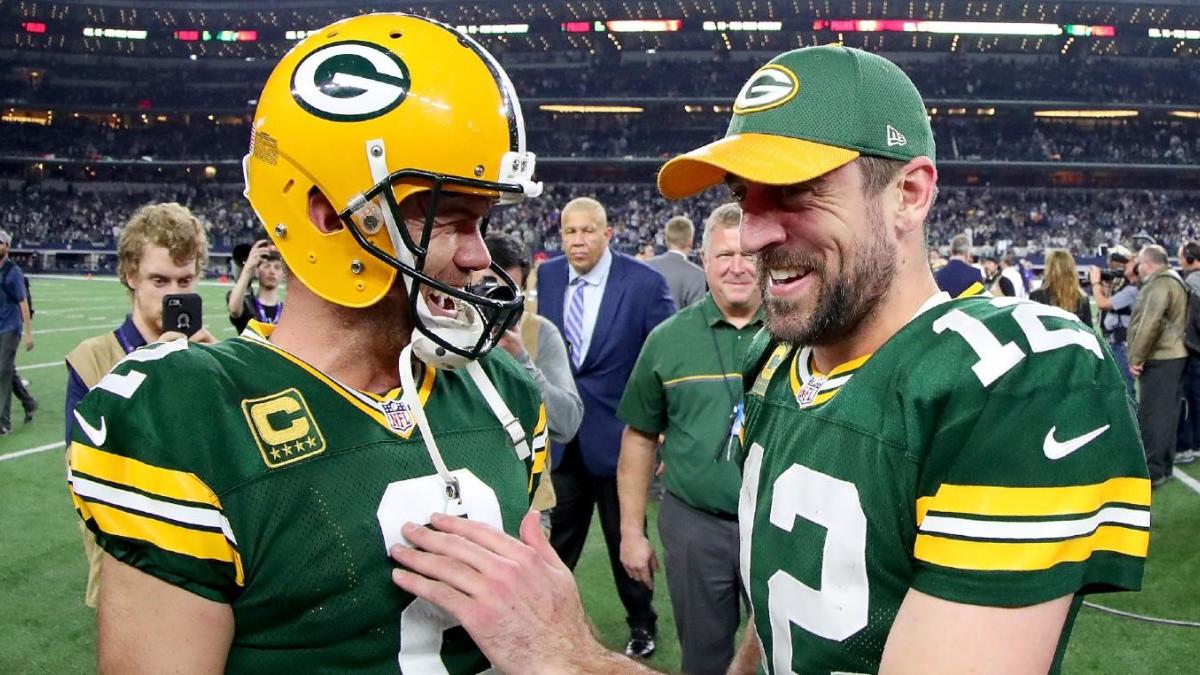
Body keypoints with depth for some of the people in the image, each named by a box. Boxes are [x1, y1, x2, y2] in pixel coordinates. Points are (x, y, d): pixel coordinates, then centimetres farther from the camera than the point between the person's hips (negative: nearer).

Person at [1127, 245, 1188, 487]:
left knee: (1151, 415, -7)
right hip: (1173, 355, 10)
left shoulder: (1160, 283, -15)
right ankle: (1164, 466, 21)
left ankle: (1152, 471, -5)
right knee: (1167, 412, 14)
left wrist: (1136, 357, -18)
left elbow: (1150, 322, -23)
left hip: (1159, 358, -10)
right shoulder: (1174, 280, 18)